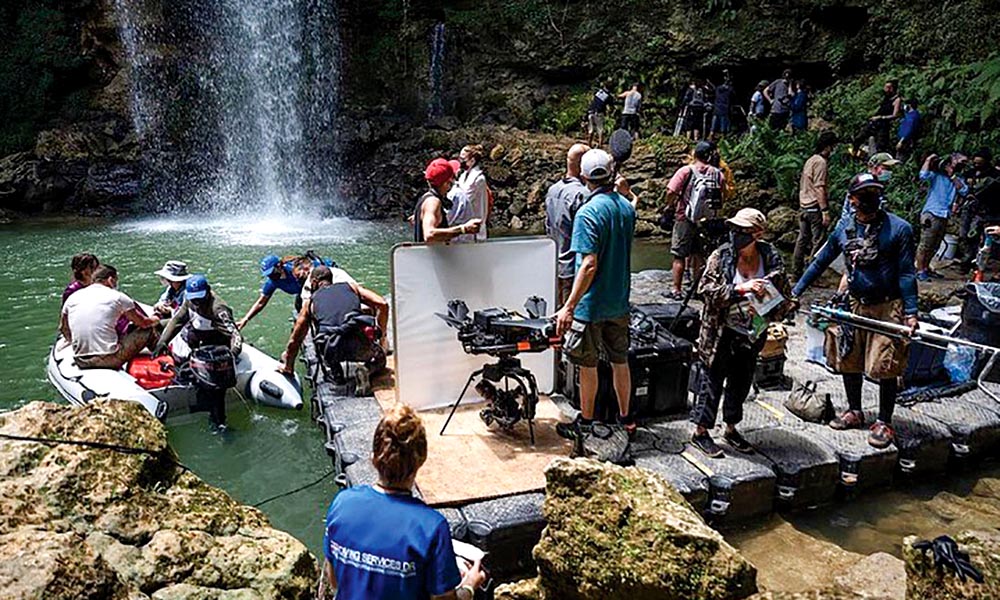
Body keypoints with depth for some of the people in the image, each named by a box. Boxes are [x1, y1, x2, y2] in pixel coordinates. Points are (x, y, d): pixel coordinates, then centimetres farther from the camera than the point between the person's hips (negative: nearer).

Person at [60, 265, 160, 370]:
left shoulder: (72, 297, 10)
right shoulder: (117, 296, -2)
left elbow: (63, 329, 23)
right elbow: (143, 323, 8)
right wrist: (155, 320, 30)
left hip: (81, 363, 6)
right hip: (109, 360, -5)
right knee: (148, 330, 12)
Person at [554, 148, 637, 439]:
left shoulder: (588, 213, -20)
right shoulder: (627, 207, 3)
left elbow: (589, 265, -26)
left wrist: (568, 307, -24)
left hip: (591, 305, -7)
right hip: (619, 302, 7)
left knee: (588, 365, 7)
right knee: (620, 361, 17)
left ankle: (586, 424, 20)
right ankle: (625, 418, 30)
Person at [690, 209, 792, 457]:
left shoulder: (772, 259, -4)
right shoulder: (721, 256, -13)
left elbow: (783, 297, 4)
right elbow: (706, 288, -20)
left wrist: (765, 313, -15)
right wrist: (739, 289, -31)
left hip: (752, 334, 4)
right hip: (721, 333, -4)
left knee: (741, 382, 16)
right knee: (712, 381, 4)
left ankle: (731, 429, 34)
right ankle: (700, 432, 17)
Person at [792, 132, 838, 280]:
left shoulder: (810, 160, 15)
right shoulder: (821, 162, -13)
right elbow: (819, 188, -19)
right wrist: (825, 211, -20)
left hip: (804, 207, 9)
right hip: (815, 208, -9)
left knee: (802, 239, 12)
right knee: (818, 241, -4)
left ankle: (796, 272, 17)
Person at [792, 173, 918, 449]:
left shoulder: (899, 228, -7)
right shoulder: (844, 229, 4)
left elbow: (906, 273, -7)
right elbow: (820, 263, 13)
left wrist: (911, 312, -12)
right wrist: (795, 292, 11)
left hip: (887, 307, -4)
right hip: (854, 305, 4)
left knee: (885, 367, -1)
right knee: (848, 361, 11)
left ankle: (884, 423, 15)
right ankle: (855, 412, 31)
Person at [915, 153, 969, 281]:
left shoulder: (958, 178, 14)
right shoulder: (937, 173, -4)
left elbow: (964, 192, -3)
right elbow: (923, 175, -24)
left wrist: (953, 176, -5)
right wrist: (929, 160, -16)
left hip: (944, 216, 7)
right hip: (931, 214, -7)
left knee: (934, 246, 15)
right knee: (925, 245, -6)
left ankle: (926, 268, 26)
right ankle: (919, 271, 0)